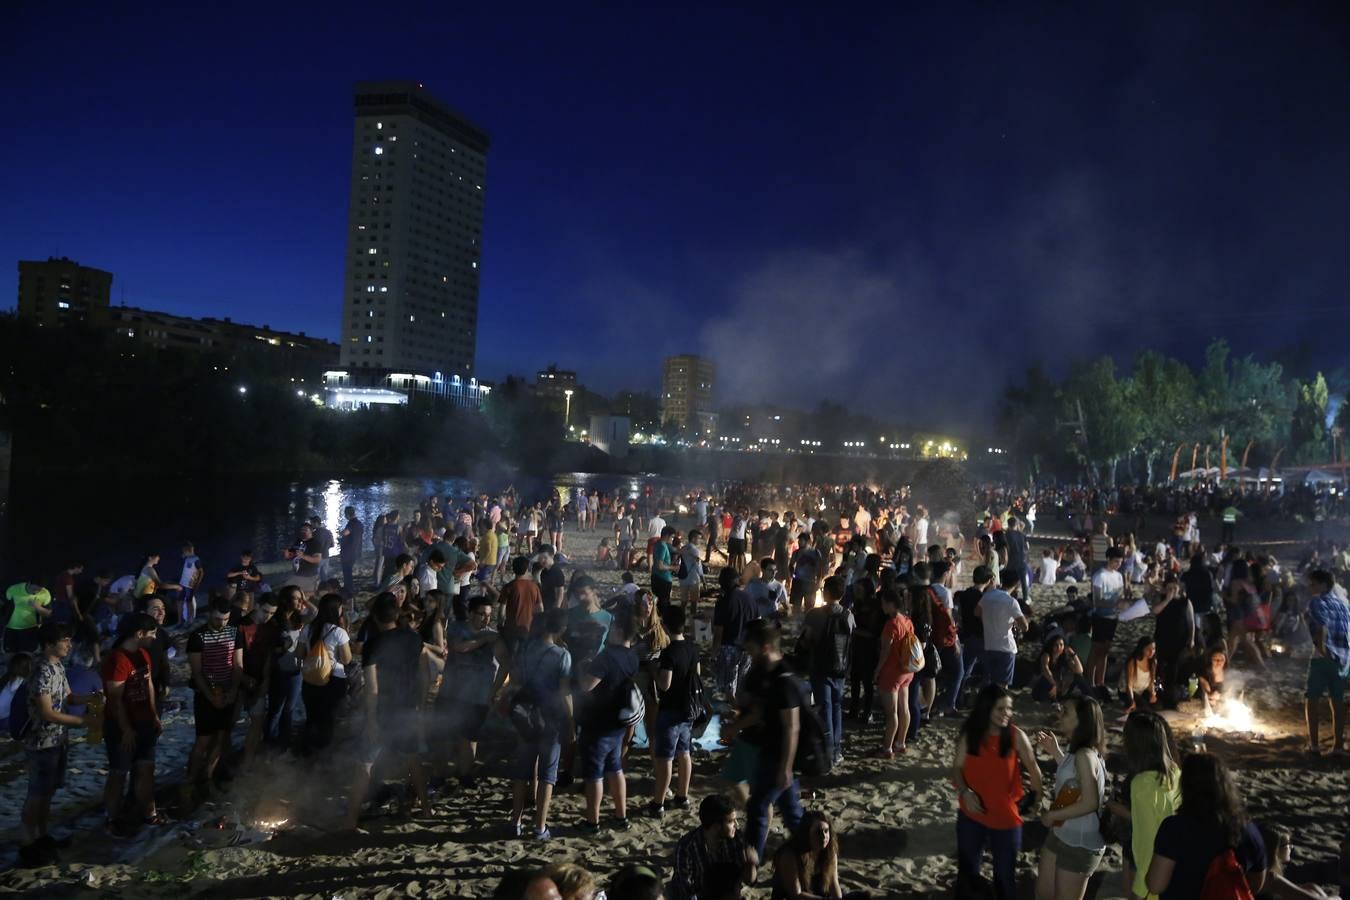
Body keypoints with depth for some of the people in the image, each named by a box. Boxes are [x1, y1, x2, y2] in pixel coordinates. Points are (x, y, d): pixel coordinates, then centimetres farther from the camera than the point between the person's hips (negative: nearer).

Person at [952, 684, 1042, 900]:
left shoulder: (1016, 736, -14)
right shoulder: (969, 735, -10)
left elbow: (1033, 769, -2)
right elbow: (957, 767, -3)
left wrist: (1036, 798, 4)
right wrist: (965, 792, -19)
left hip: (1006, 817, -2)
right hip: (972, 815, 2)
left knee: (1005, 873, 14)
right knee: (967, 868, 20)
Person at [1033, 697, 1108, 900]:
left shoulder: (1085, 755, -26)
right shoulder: (1074, 751, 2)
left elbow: (1090, 802, -30)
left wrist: (1052, 815, -20)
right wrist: (1055, 752, 9)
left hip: (1080, 844, -9)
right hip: (1059, 835, 9)